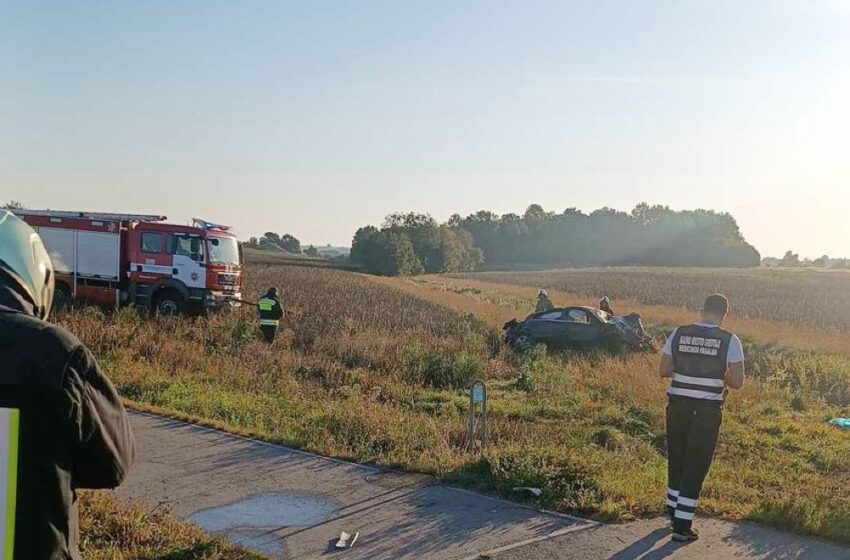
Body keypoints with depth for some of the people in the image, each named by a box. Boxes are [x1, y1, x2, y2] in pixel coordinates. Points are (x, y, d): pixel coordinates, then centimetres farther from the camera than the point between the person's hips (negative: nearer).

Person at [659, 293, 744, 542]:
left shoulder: (679, 334, -2)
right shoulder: (730, 341, -9)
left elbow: (663, 370, 2)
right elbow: (737, 382, -10)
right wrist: (721, 375, 9)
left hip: (678, 406, 3)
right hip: (707, 410, -3)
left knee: (676, 459, 20)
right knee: (696, 466, 6)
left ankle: (674, 511, 37)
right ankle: (682, 526, 8)